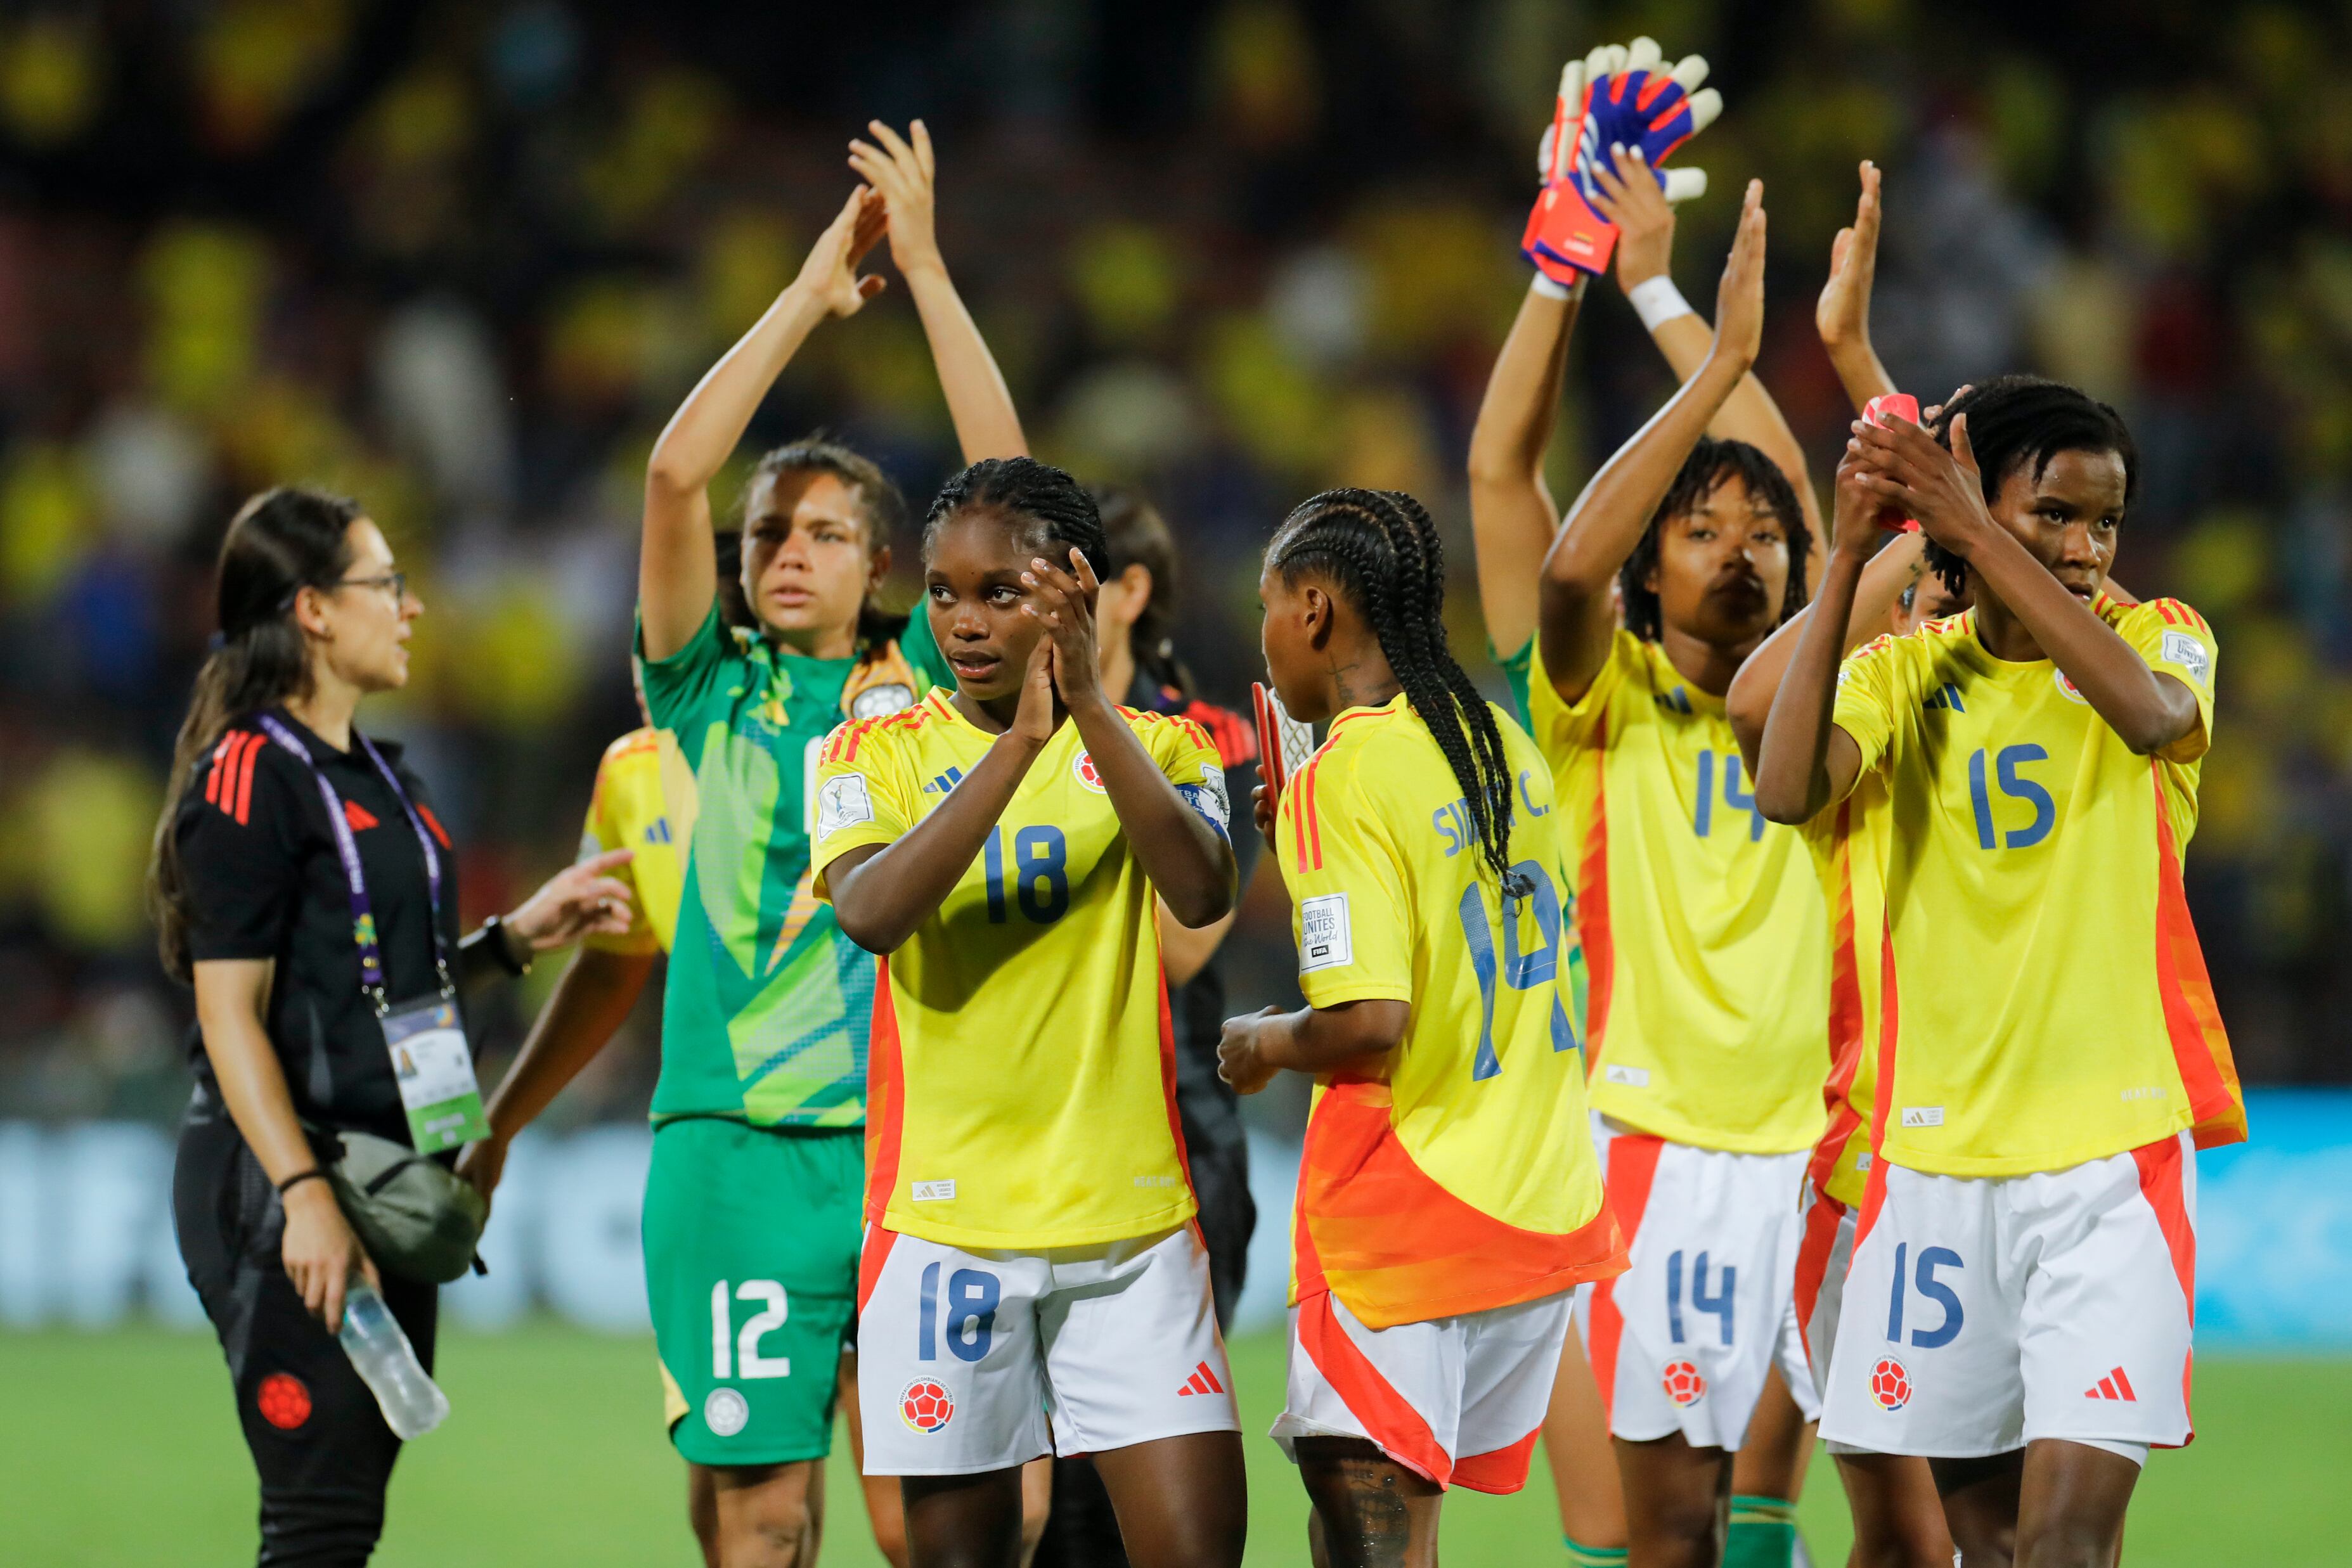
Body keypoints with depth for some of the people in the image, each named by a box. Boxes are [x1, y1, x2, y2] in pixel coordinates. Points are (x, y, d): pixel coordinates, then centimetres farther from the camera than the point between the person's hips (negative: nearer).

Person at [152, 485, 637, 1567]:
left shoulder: (381, 779, 17)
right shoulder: (249, 781, -11)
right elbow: (231, 1015, -15)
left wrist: (517, 937, 10)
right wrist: (305, 1193, -23)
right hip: (286, 1184, -9)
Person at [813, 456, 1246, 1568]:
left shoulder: (1153, 748, 6)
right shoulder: (879, 754, 4)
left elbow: (1202, 894, -15)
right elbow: (872, 911, -16)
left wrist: (1089, 703, -22)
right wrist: (1020, 742, -23)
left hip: (1129, 1218, 0)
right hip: (946, 1215, 0)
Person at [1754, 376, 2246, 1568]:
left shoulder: (2159, 639, 1)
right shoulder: (1902, 673, 6)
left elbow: (2148, 713, -24)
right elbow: (1788, 790, -14)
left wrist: (1978, 536, -27)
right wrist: (1848, 557, -18)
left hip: (2116, 1145, -3)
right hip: (1937, 1145, 3)